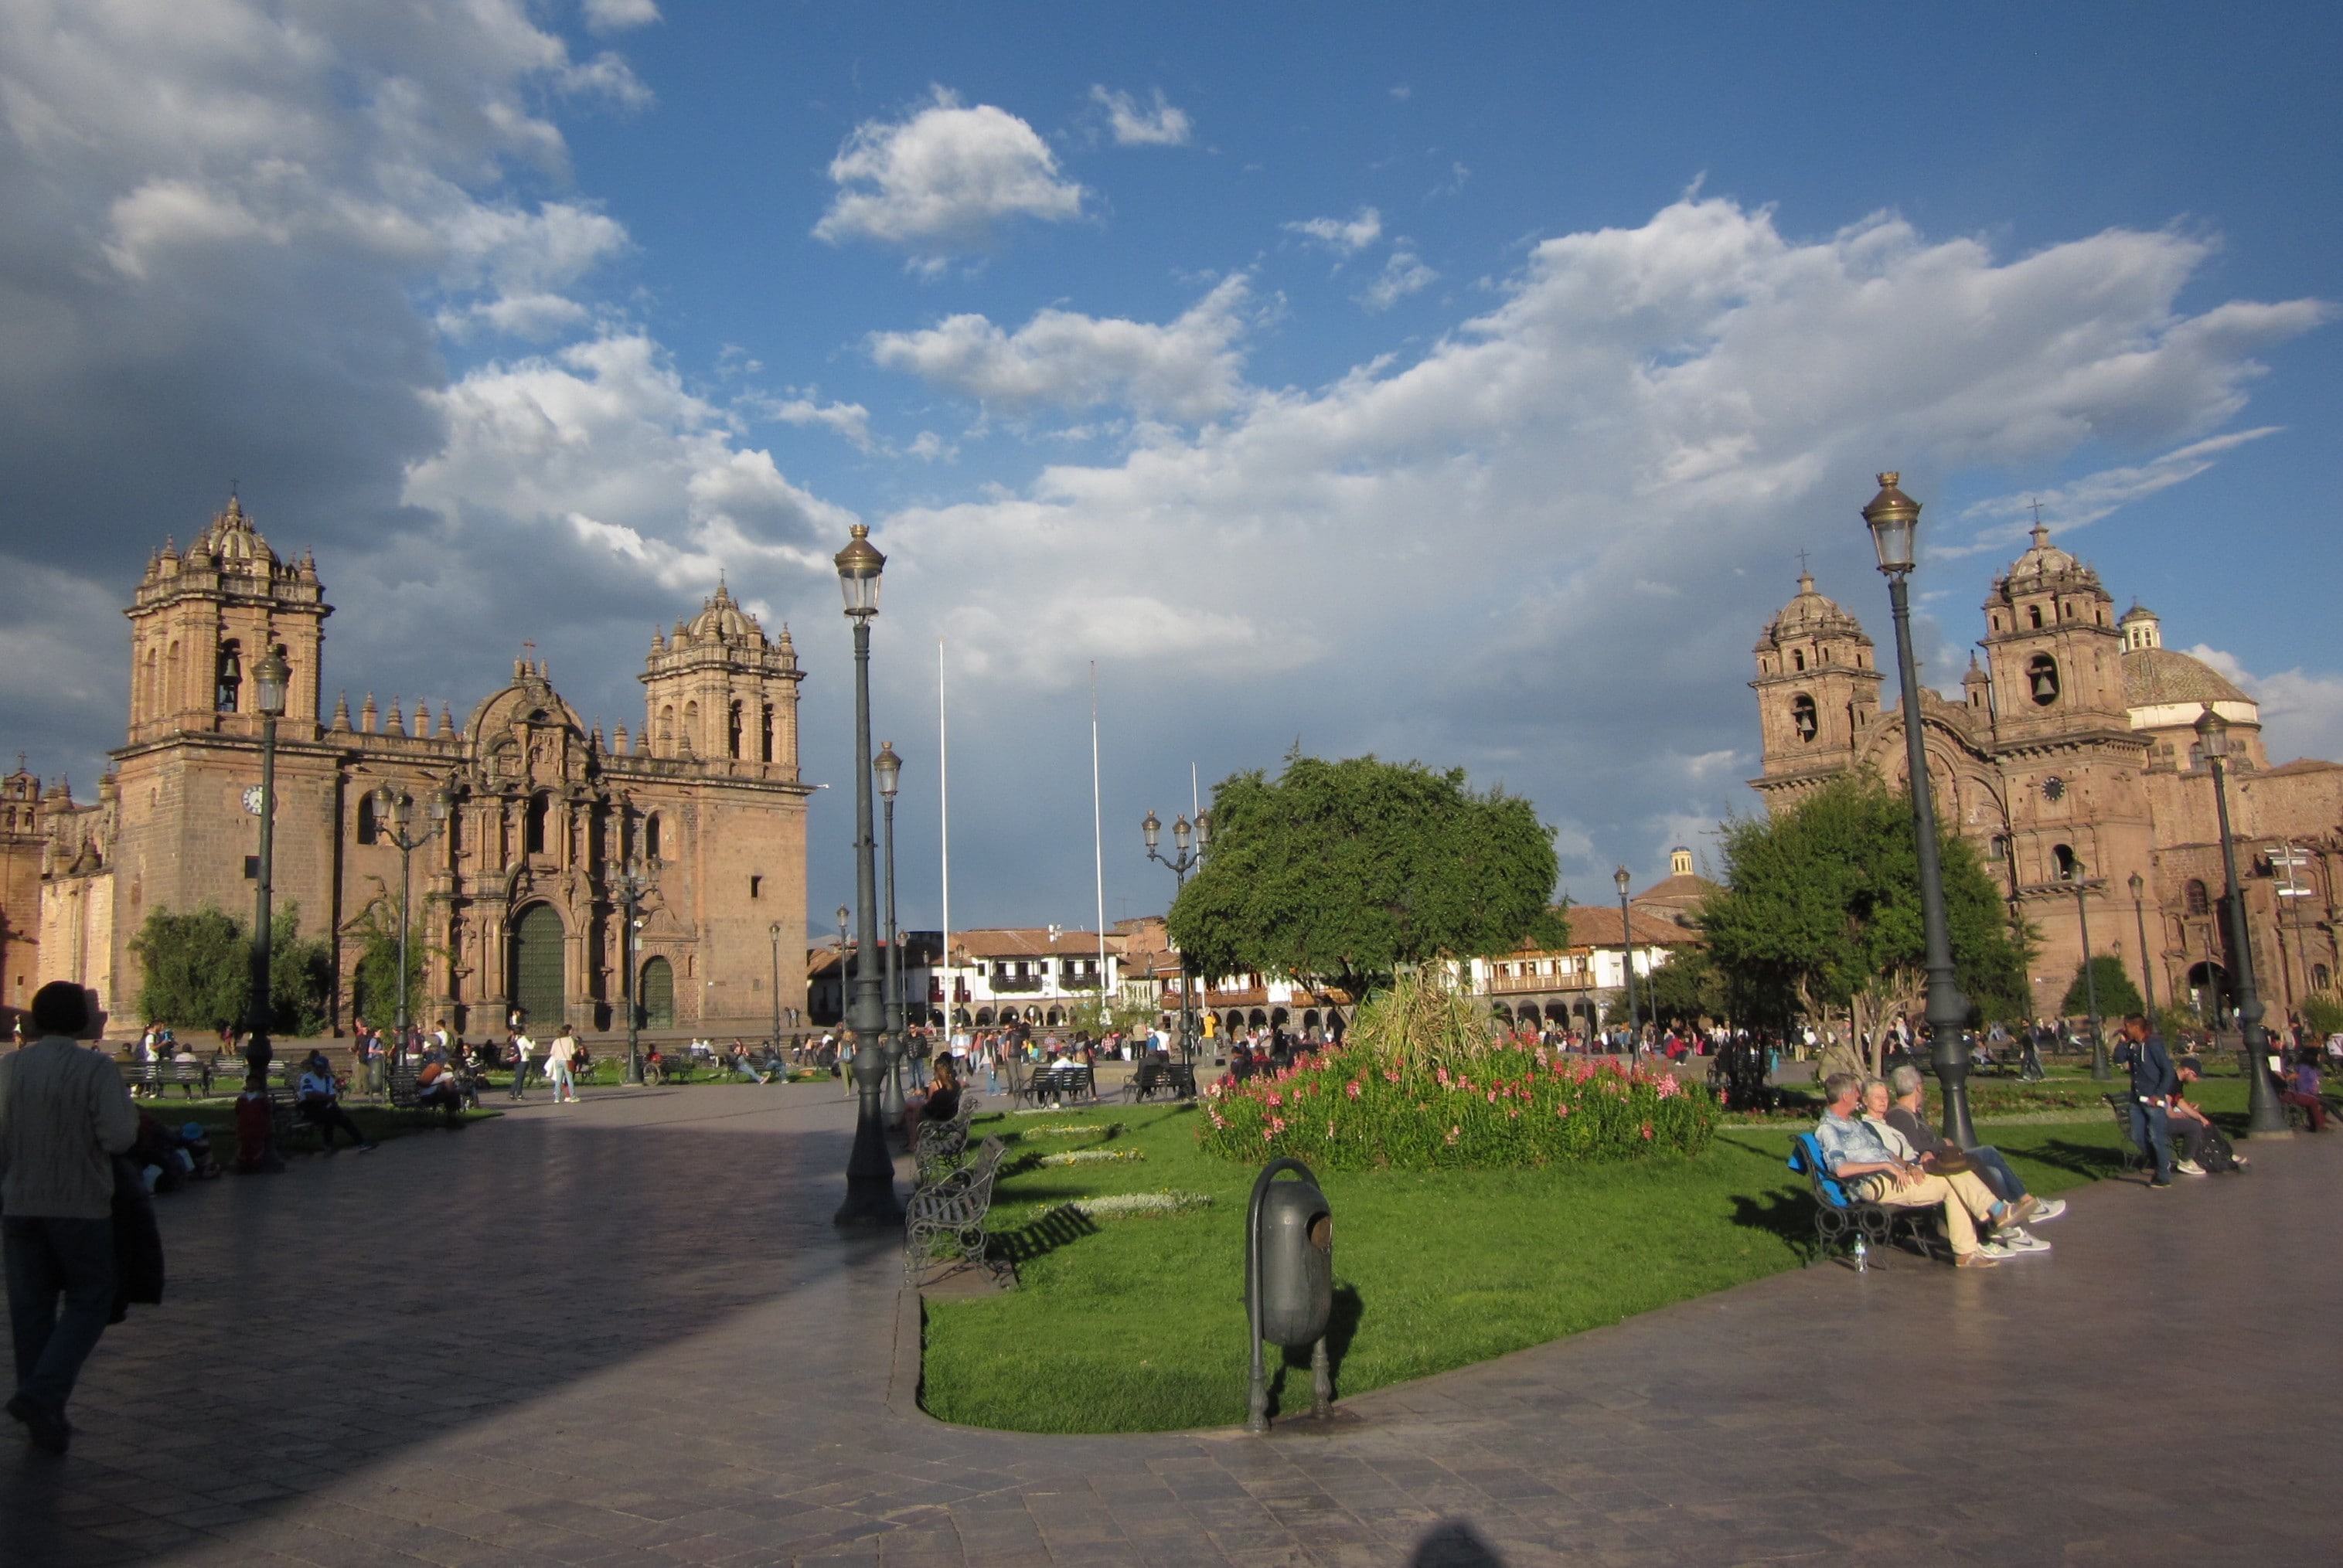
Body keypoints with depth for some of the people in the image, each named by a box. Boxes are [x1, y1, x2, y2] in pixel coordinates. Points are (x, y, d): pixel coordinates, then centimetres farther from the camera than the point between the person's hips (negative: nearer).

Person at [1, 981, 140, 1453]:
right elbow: (118, 1137, -18)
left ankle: (44, 1419, 17)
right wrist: (129, 1109, 2)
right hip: (81, 1206, -5)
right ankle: (41, 1394, -7)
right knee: (90, 1300, 9)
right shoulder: (95, 1069, -12)